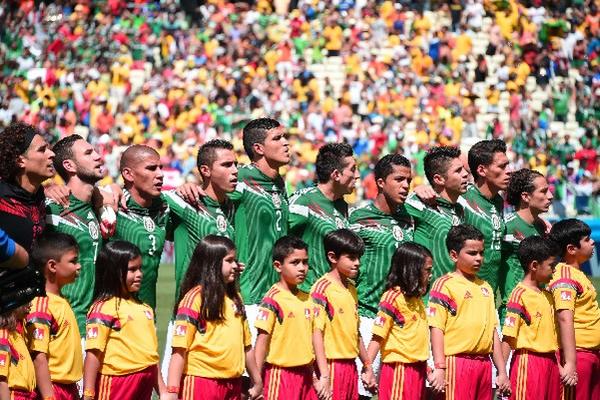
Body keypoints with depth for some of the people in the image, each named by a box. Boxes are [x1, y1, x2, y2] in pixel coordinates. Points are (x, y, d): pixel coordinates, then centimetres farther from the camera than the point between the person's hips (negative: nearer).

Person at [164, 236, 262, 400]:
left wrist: (257, 382, 21)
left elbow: (246, 345, 20)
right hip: (201, 383, -6)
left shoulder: (235, 298, 13)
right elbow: (179, 349, -12)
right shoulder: (194, 298, -8)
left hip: (232, 385, 6)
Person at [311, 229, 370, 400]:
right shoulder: (322, 288, -10)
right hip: (332, 365, -7)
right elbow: (317, 332, -17)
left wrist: (367, 365, 21)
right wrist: (324, 375, -22)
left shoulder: (352, 289, 13)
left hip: (350, 367, 7)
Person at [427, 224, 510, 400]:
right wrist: (440, 368, -16)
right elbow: (437, 328, -9)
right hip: (456, 363, -6)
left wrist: (502, 371, 16)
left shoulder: (485, 287, 18)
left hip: (484, 364, 6)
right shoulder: (445, 285, -2)